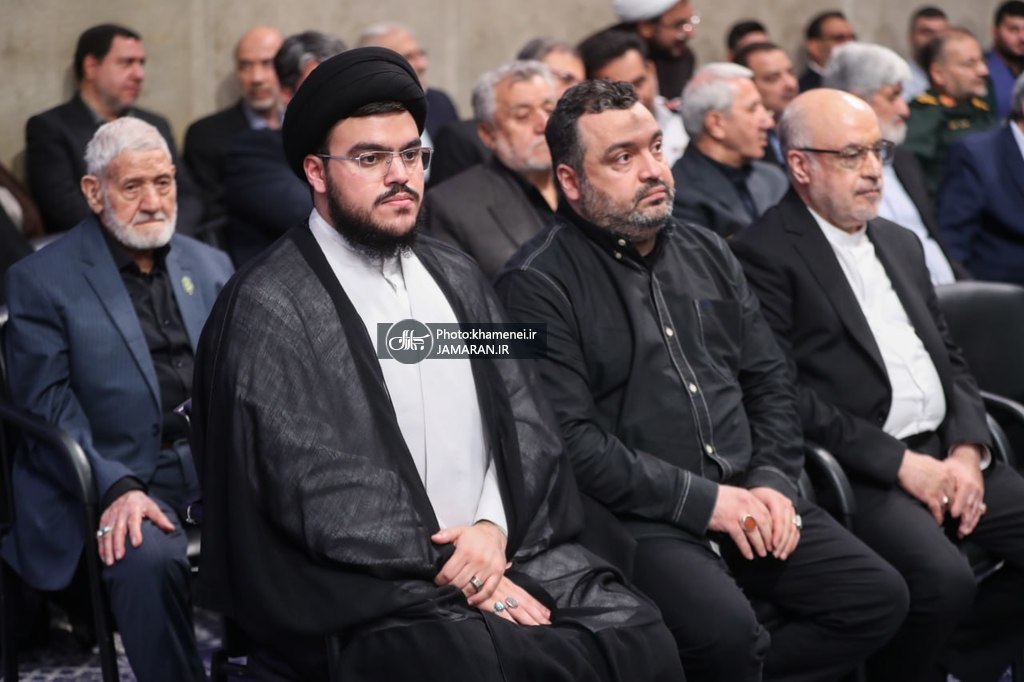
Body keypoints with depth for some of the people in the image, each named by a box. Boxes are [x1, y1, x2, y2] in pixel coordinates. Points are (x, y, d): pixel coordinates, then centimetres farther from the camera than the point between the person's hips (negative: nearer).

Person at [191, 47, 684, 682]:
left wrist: (494, 529, -7)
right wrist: (451, 575, -14)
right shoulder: (270, 309, -6)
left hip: (506, 547, 6)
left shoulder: (457, 277, 16)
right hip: (368, 586, -5)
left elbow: (522, 419, 12)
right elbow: (316, 492, -12)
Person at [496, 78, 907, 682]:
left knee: (880, 597, -6)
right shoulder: (539, 285, -7)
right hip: (637, 518, -7)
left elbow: (770, 381, 17)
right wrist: (700, 499, -15)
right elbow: (569, 436, -15)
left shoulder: (706, 253, 15)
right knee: (728, 630, -31)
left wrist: (773, 481, -1)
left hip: (747, 497, 7)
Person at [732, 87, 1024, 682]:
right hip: (858, 472, -8)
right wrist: (900, 462, -14)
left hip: (943, 455, 8)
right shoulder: (765, 255, -5)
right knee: (944, 578, -31)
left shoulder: (901, 243, 21)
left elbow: (950, 361, 20)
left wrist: (967, 452, 1)